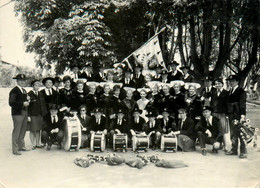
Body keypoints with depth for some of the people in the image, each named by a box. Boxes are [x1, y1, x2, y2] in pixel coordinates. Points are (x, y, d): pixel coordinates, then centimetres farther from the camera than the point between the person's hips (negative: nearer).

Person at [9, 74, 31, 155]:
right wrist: (23, 104, -21)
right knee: (16, 131, -4)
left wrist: (27, 100, 0)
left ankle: (21, 146, 29)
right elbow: (11, 103, -18)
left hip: (24, 113, 9)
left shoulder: (24, 90, 17)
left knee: (23, 130, 16)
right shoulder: (14, 91, -11)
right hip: (17, 114, -8)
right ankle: (15, 149, 2)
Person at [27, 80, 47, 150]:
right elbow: (27, 106, -10)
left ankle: (38, 144, 19)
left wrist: (44, 114, 7)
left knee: (38, 129, 11)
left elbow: (43, 104, 14)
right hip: (32, 115, -6)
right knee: (32, 130, 2)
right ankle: (33, 144, 11)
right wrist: (28, 116, -14)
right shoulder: (29, 94, -8)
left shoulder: (40, 94, 11)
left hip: (39, 115, 6)